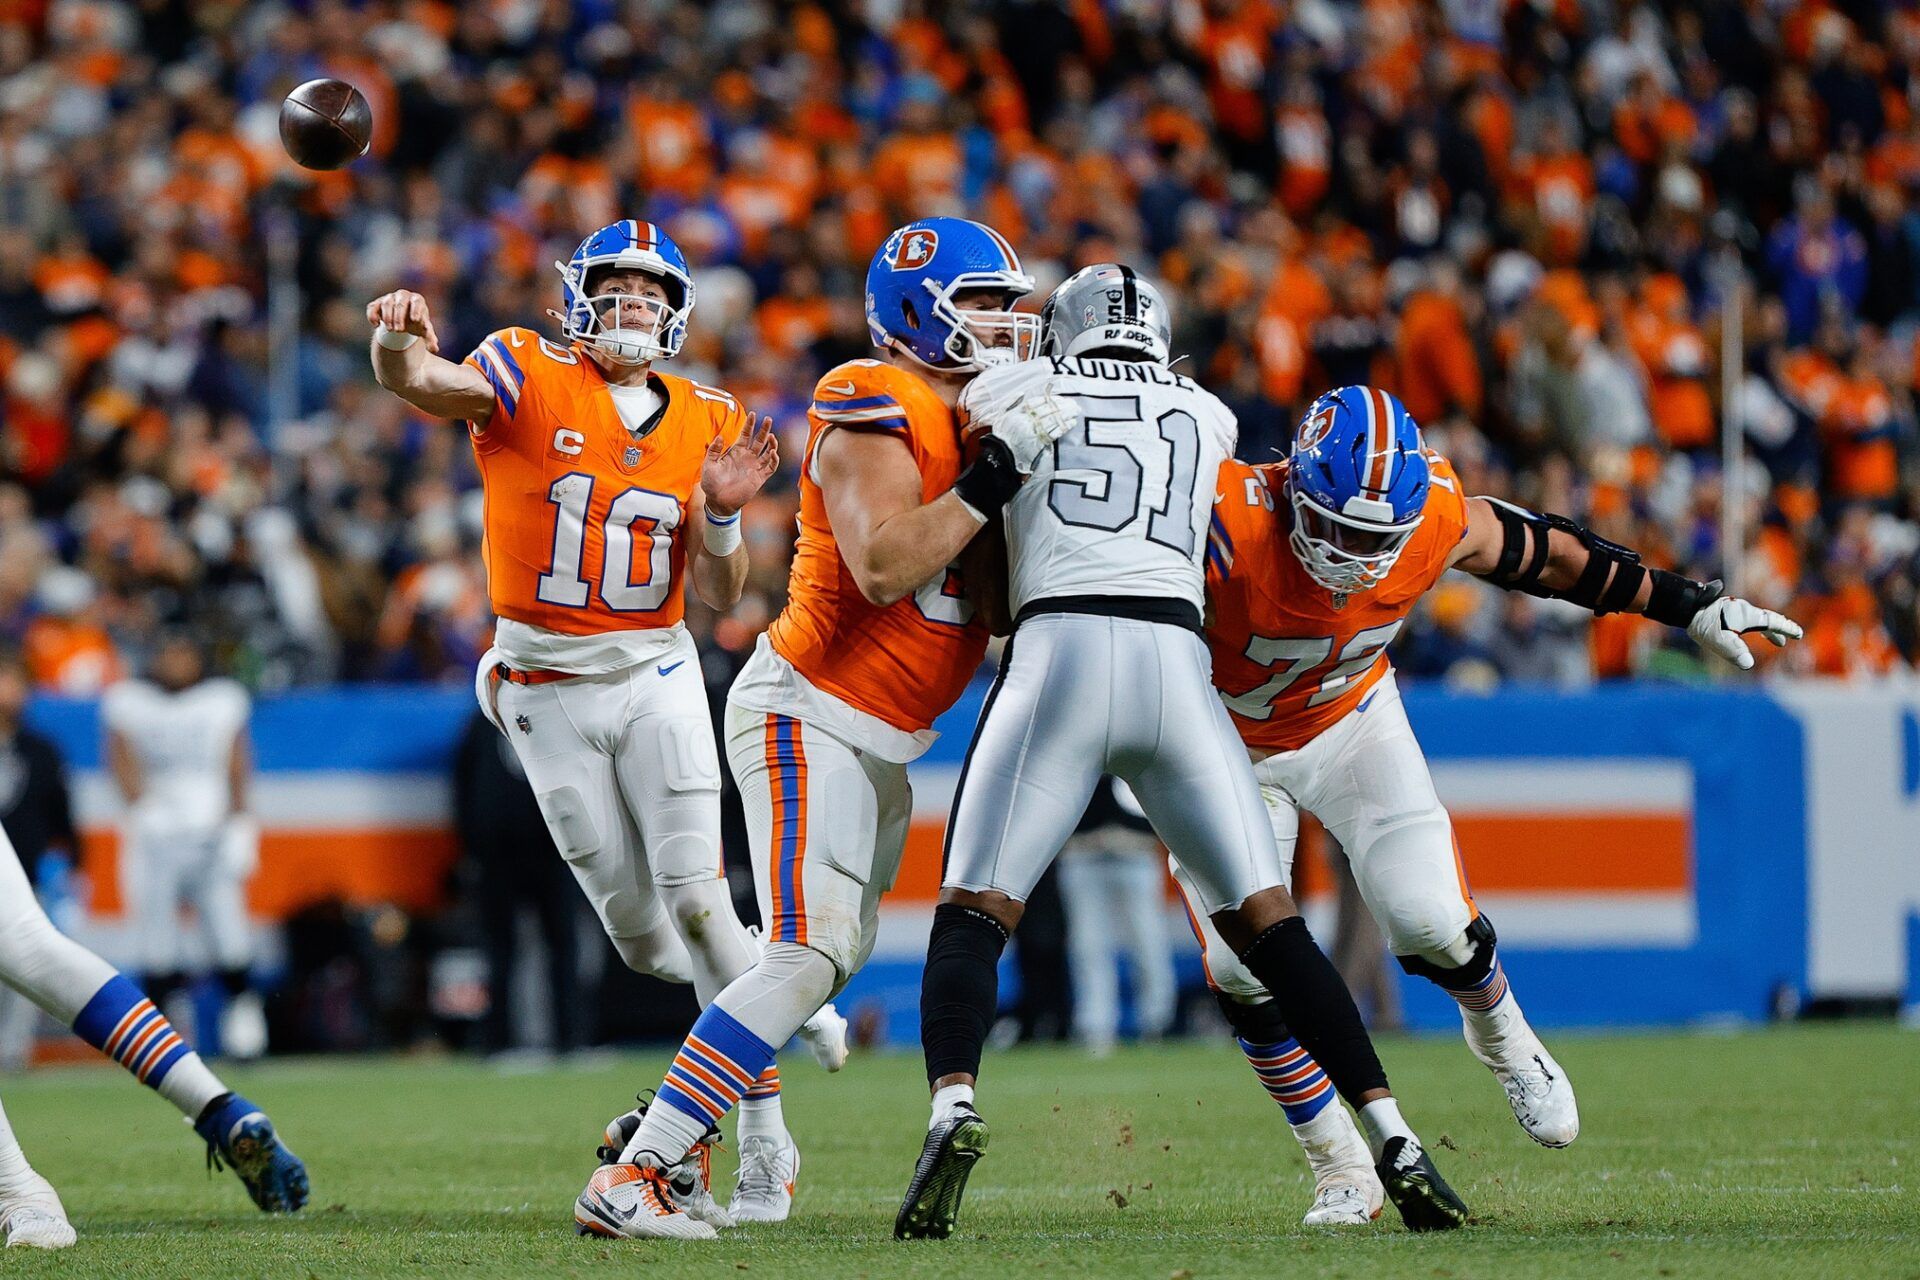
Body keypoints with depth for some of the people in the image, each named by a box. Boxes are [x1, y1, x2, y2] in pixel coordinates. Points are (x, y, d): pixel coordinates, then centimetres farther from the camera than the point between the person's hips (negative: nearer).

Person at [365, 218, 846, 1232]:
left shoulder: (706, 424, 3)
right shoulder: (527, 380, -6)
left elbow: (719, 598, 4)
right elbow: (419, 384, -27)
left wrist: (722, 512, -15)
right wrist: (402, 340, -49)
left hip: (654, 679, 1)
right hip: (547, 689, -1)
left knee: (698, 904, -13)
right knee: (642, 937, 2)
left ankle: (764, 1145, -4)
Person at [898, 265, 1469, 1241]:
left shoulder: (1006, 396, 16)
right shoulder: (1211, 420, 24)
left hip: (1057, 653, -2)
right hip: (1178, 664, 2)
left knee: (973, 913, 1)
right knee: (1266, 921, 8)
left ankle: (953, 1106, -26)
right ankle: (1394, 1140, 1)